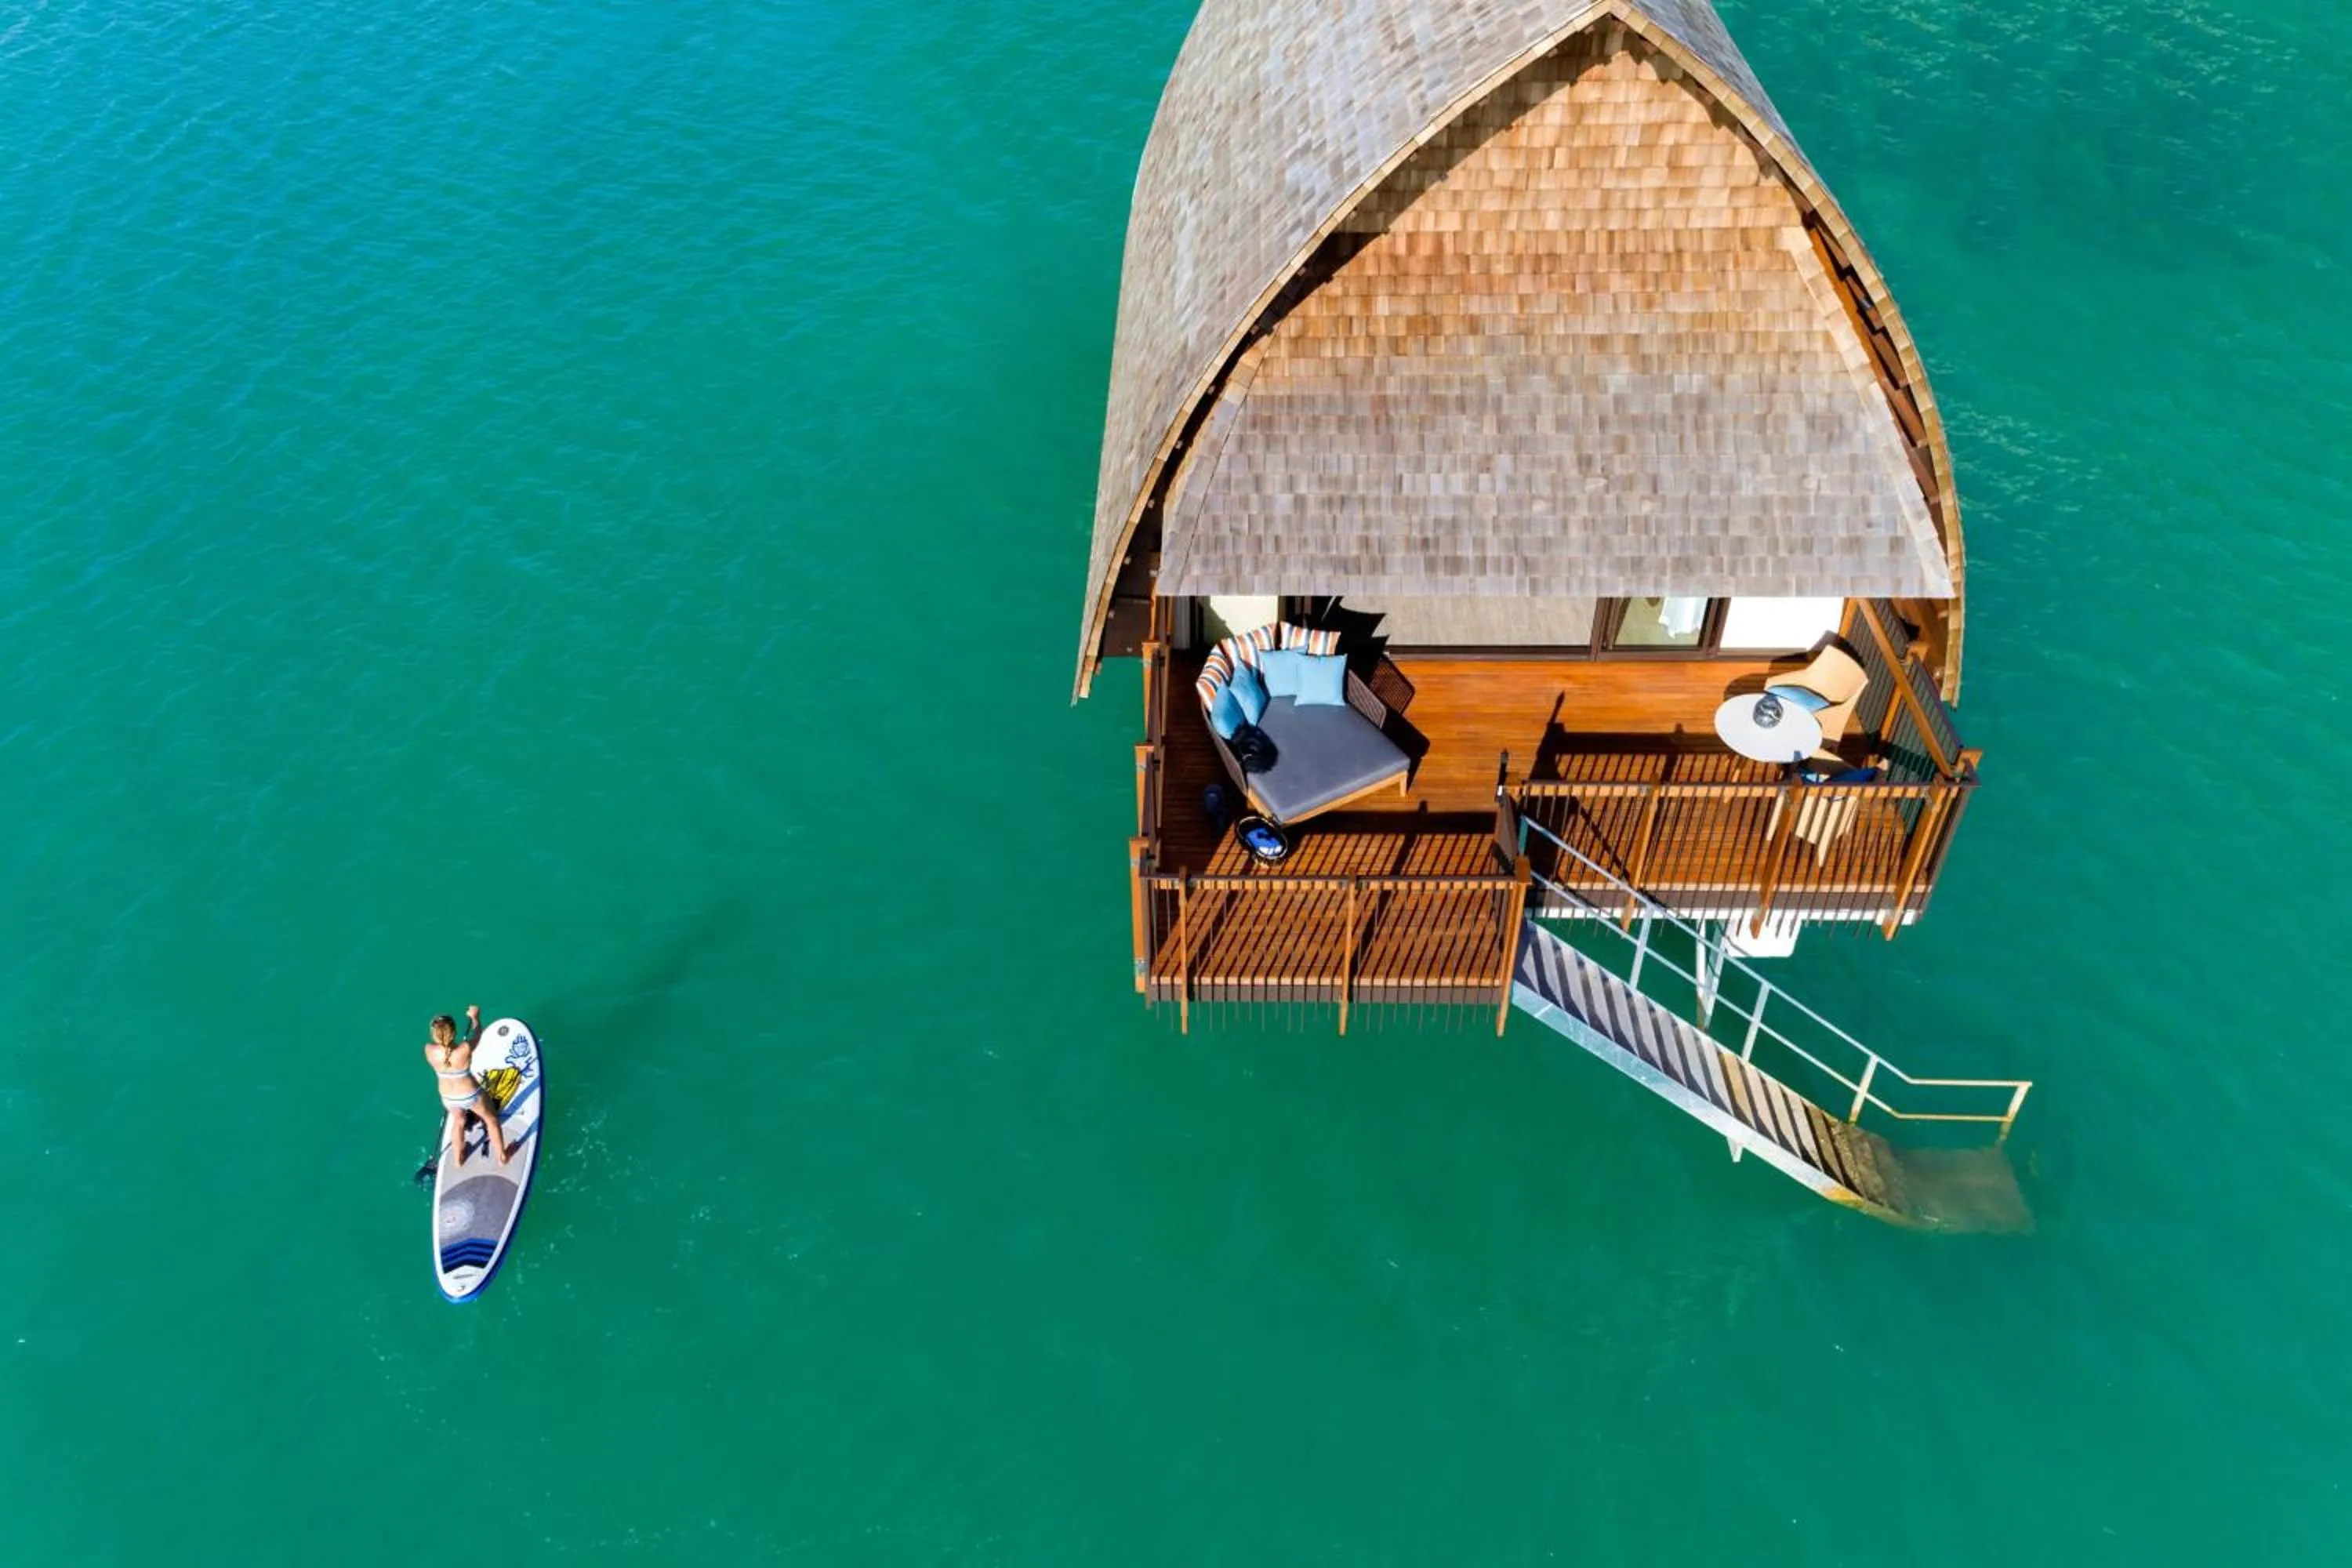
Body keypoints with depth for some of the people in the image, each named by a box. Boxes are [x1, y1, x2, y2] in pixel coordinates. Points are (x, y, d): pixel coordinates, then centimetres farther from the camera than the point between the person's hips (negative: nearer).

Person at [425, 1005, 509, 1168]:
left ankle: (459, 1158, 58)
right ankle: (502, 1156, 47)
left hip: (448, 1097, 3)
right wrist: (475, 1017, 4)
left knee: (458, 1121, 36)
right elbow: (477, 1034, -15)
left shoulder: (429, 1050, -28)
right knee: (491, 1119, 27)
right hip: (472, 1096, -3)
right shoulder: (464, 1050, -37)